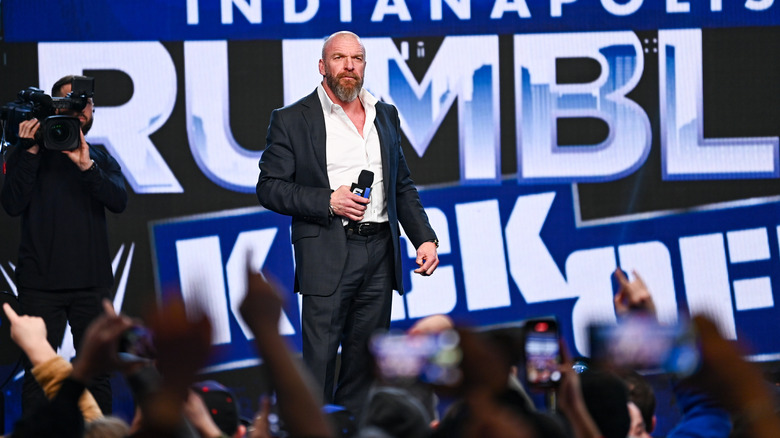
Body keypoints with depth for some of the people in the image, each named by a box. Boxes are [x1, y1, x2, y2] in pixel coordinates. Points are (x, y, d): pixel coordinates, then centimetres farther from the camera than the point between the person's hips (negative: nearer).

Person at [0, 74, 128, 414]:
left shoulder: (101, 159, 13)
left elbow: (119, 201, -5)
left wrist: (87, 167, -19)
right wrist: (30, 152, -13)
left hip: (92, 283, 2)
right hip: (41, 282, -2)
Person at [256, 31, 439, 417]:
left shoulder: (386, 115, 15)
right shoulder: (291, 120, 0)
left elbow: (403, 186, 20)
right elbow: (269, 188, -3)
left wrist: (425, 238, 8)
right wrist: (328, 201, -14)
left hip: (379, 254, 5)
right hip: (327, 254, -5)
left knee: (365, 362, 9)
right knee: (319, 361, -7)